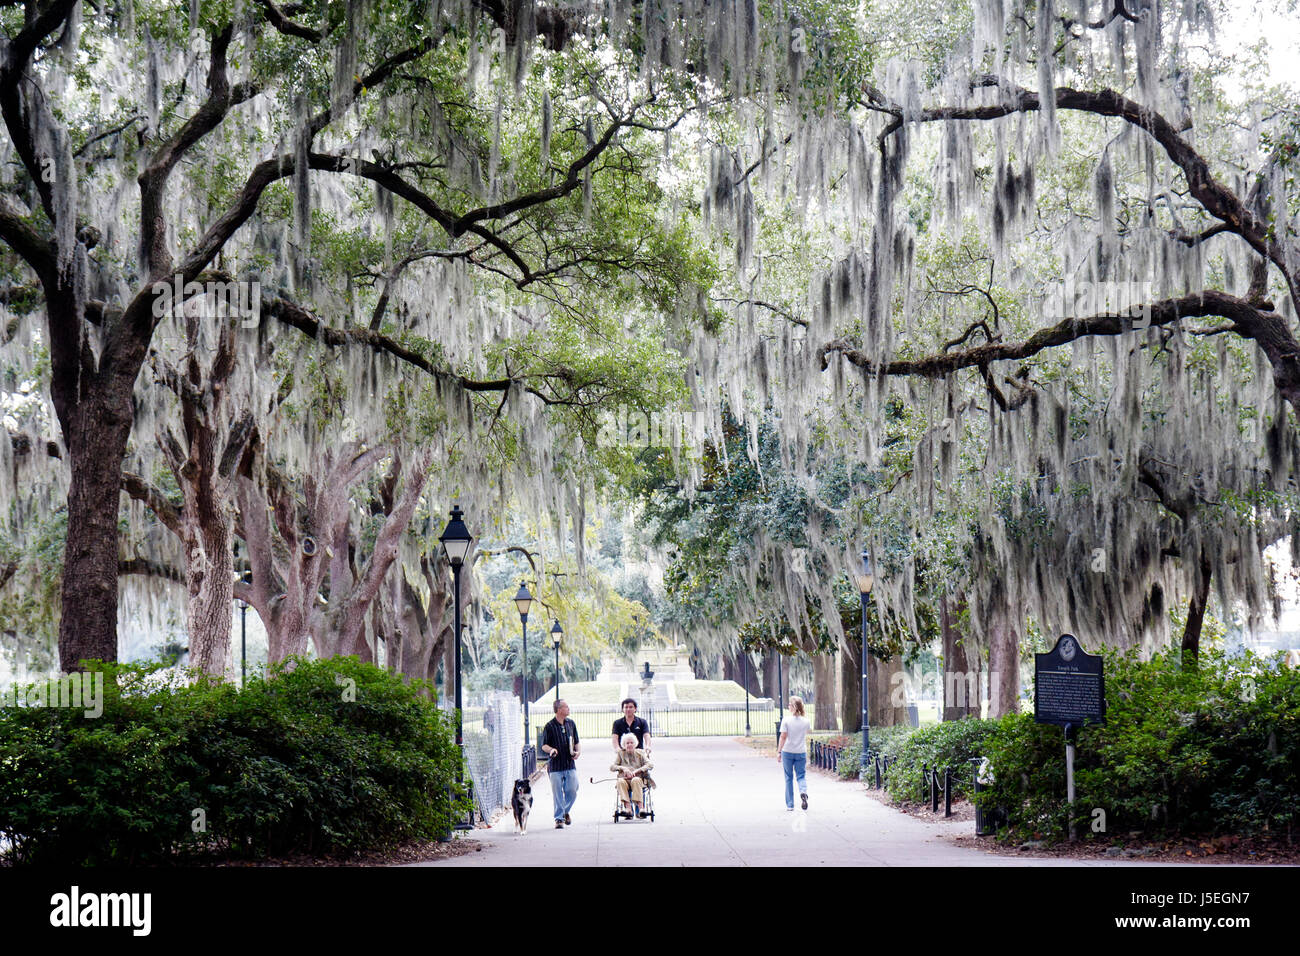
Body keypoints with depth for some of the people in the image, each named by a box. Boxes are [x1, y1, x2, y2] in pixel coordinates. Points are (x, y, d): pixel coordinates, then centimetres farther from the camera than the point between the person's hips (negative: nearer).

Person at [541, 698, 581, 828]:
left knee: (572, 791, 2)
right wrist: (551, 750, -21)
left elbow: (577, 742, 18)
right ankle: (559, 819, 7)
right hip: (555, 765, -4)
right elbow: (544, 745, 0)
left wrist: (578, 751, -1)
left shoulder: (571, 724, 10)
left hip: (570, 764, 4)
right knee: (557, 794, -2)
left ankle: (565, 811, 27)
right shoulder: (549, 726, -5)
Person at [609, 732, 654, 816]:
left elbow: (650, 765, 5)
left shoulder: (640, 753, 19)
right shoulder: (621, 754, 22)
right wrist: (623, 768, -7)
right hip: (625, 779, 1)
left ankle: (640, 806, -46)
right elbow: (612, 766, 11)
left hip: (638, 779, -1)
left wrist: (637, 770, -9)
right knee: (620, 781, -35)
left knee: (635, 780, -38)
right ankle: (627, 807, -45)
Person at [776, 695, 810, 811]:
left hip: (787, 752, -2)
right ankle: (803, 792, -23)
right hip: (801, 752, 2)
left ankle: (790, 805, 12)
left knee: (789, 778, 9)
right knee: (801, 776, 9)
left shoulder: (786, 720, -10)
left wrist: (779, 751, -3)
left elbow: (783, 737, -10)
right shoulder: (805, 721, 0)